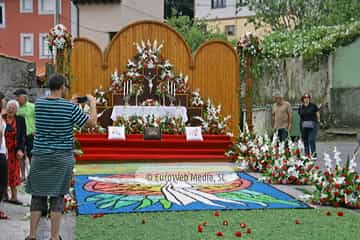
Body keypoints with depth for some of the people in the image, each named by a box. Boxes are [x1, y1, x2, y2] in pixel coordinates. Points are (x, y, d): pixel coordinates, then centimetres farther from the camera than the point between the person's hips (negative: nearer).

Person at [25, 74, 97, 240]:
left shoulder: (38, 103, -1)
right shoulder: (70, 107, -11)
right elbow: (92, 123, -3)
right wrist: (93, 104, 13)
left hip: (40, 156, 2)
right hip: (62, 158, -2)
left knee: (38, 196, 10)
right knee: (57, 197, 5)